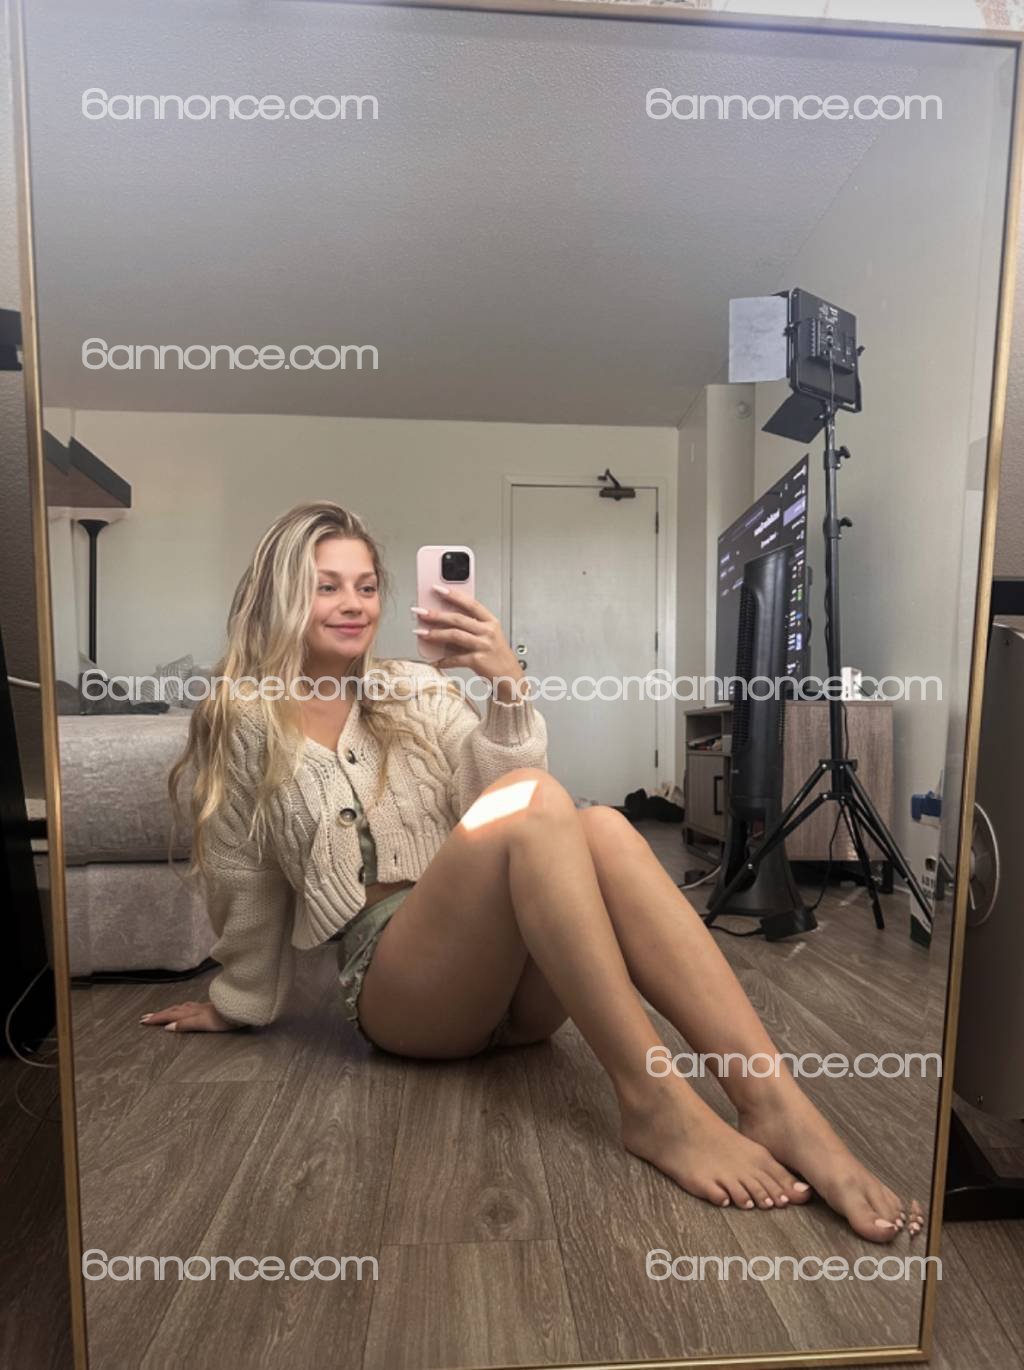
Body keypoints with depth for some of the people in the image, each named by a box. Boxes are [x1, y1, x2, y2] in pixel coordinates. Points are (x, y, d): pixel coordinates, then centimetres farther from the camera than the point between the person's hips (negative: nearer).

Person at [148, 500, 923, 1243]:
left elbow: (492, 796, -4)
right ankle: (653, 1102, -33)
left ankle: (772, 1101, -32)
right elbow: (246, 891, 11)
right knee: (534, 801, -31)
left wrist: (509, 689, -19)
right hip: (397, 983, -3)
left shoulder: (418, 689, 12)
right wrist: (241, 1006, 19)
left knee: (601, 827, -30)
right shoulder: (239, 728, 5)